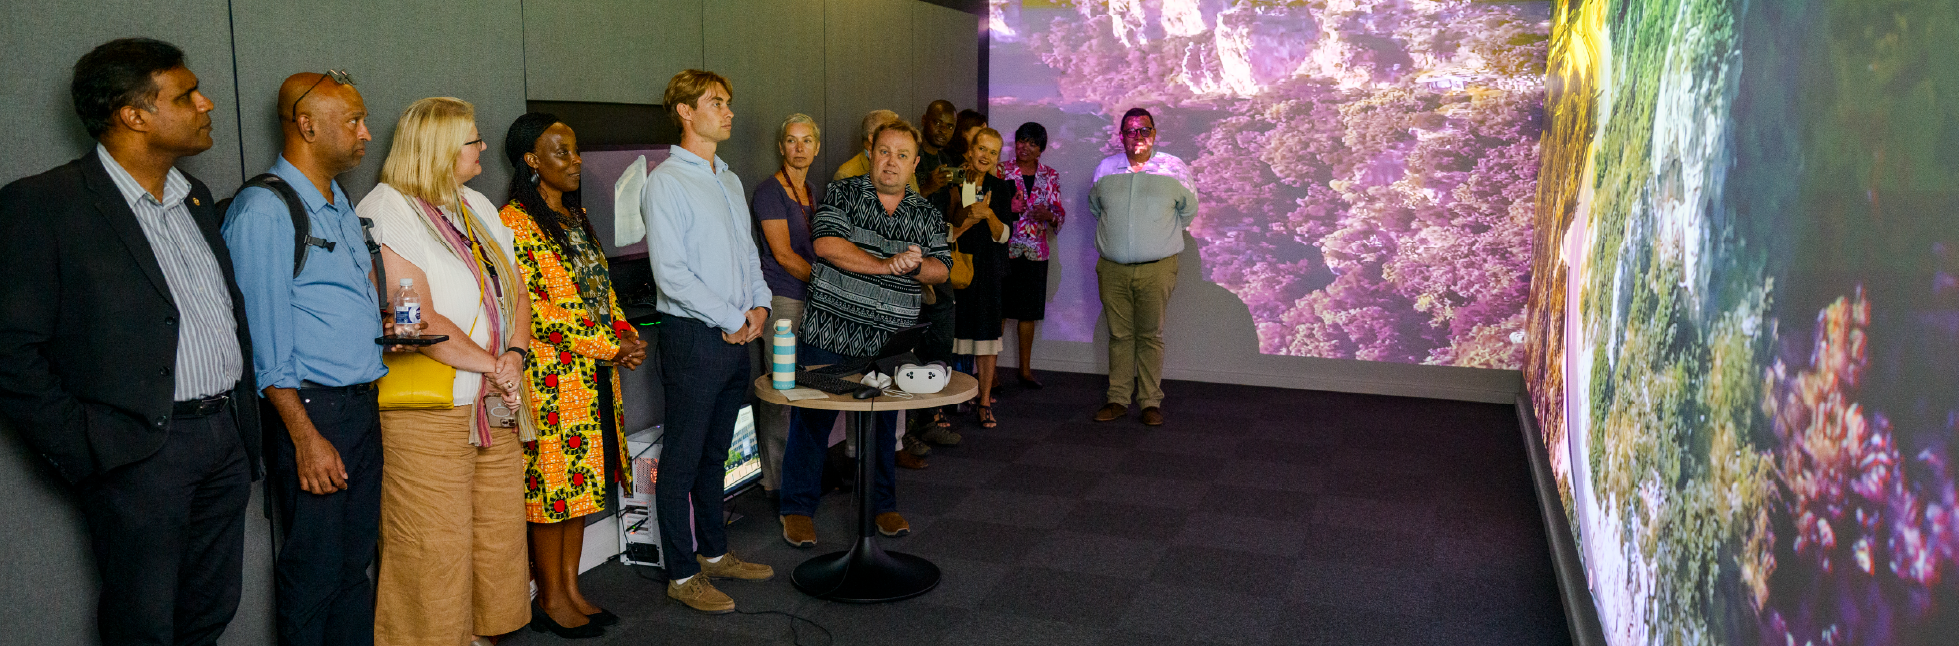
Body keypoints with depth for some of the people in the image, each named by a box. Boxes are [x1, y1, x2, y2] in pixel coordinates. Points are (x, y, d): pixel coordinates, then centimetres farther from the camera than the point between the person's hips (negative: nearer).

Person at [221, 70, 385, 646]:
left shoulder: (342, 207, 16)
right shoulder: (264, 210, -12)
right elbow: (265, 339, -16)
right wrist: (306, 436, -18)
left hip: (363, 404, 8)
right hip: (311, 409, -8)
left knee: (356, 560, 14)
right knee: (315, 571, 1)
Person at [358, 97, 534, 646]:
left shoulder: (478, 207, 16)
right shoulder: (387, 210, -9)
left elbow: (516, 293, 14)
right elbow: (421, 320, -17)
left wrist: (514, 355, -4)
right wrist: (492, 366, -11)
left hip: (498, 405, 8)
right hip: (428, 418, -8)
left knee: (501, 540, 12)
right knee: (435, 554, -2)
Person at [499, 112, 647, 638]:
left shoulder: (576, 215, 14)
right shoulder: (514, 221, -12)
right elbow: (535, 310, -18)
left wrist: (628, 337, -1)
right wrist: (611, 346, -17)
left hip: (597, 372, 8)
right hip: (550, 374, -8)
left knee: (582, 477, 13)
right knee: (551, 481, 0)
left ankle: (571, 588, 24)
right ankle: (550, 599, 14)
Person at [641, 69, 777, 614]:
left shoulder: (730, 181, 15)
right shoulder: (666, 181, -11)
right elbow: (670, 271, -18)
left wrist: (759, 305, 3)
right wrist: (731, 318, -14)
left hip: (736, 337, 8)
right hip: (694, 337, -8)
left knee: (715, 453, 17)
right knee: (682, 459, 1)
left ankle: (714, 553, 29)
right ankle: (681, 575, 10)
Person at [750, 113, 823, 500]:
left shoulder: (817, 192, 17)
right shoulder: (770, 191, -7)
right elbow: (783, 254, -12)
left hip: (815, 300, 7)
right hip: (782, 300, -7)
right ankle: (776, 480, 3)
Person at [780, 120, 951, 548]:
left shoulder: (927, 215, 10)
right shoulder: (842, 194, 1)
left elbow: (942, 270, 5)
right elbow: (826, 244, -14)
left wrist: (916, 266, -17)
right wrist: (886, 265, -18)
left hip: (888, 342, 3)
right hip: (829, 332, -2)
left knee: (883, 425, 12)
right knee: (812, 419, 2)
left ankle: (883, 505, 28)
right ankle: (798, 509, 15)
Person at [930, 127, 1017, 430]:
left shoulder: (1000, 188, 9)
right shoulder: (949, 183, -1)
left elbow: (1003, 235, 3)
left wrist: (989, 215, -15)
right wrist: (971, 218, -16)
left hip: (988, 271, 3)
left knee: (988, 335, 3)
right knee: (948, 336, -4)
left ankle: (984, 401, 13)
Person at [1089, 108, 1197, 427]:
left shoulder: (1174, 169, 1)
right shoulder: (1105, 170, 7)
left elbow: (1188, 211, 14)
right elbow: (1095, 209, 22)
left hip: (1157, 269, -2)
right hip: (1112, 269, 2)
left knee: (1151, 336, 1)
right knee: (1119, 335, 6)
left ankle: (1151, 402, 9)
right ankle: (1118, 400, 14)